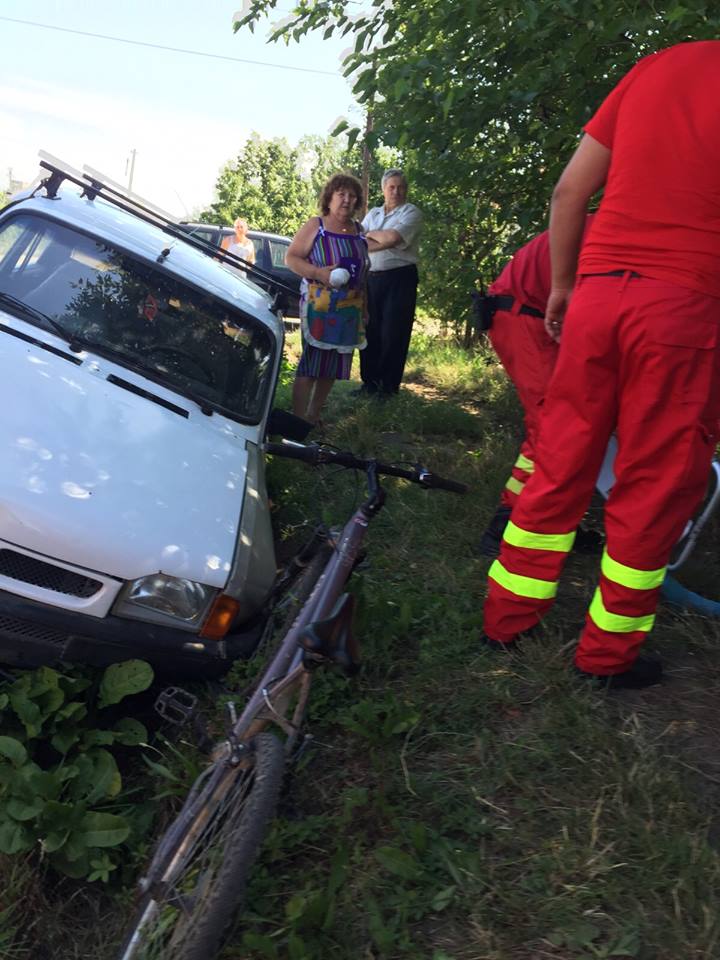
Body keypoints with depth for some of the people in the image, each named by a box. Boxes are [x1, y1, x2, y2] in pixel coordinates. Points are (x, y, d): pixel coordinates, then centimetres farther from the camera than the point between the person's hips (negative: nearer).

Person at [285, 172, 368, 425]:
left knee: (333, 367, 8)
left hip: (349, 311, 5)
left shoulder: (358, 231, 13)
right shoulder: (315, 226, -2)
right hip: (318, 307, -5)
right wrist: (318, 273, -20)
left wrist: (363, 306, 19)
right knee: (310, 363, -8)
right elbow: (291, 258, -5)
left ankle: (314, 415, 20)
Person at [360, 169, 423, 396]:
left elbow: (393, 237, -16)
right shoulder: (373, 213, 17)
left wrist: (371, 234, 0)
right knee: (370, 330, 6)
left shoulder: (411, 212, 0)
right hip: (372, 278, 5)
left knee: (393, 333, -4)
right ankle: (369, 381, 15)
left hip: (399, 278, -5)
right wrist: (384, 241, -11)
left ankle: (388, 385, 3)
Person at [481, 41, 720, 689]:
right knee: (655, 488, 5)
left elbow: (568, 192, 14)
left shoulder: (658, 65, 16)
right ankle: (608, 653, 16)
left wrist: (562, 285, 20)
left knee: (560, 465, 11)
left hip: (597, 291, 6)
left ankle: (506, 617, 20)